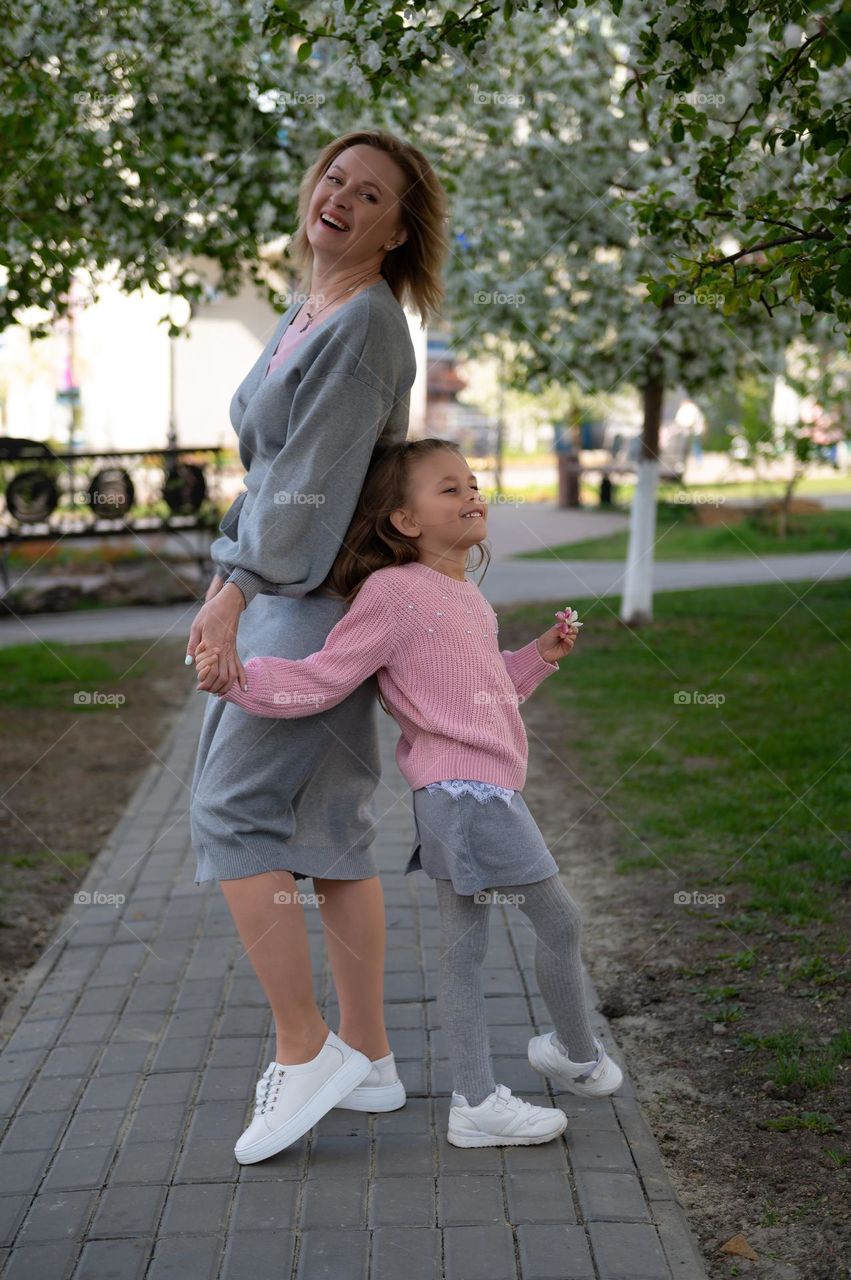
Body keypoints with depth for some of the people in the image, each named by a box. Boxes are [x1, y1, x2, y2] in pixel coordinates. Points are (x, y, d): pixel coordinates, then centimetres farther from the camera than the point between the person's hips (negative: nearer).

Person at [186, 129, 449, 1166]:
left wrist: (238, 590, -19)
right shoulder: (304, 314, 15)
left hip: (314, 596, -9)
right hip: (281, 588, 9)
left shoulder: (367, 322, -14)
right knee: (328, 827, 10)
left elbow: (315, 476, -19)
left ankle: (304, 1052, 0)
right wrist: (230, 572, 15)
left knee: (232, 810, -9)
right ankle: (367, 1058, 18)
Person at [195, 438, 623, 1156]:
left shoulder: (463, 596, 17)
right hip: (466, 790, -9)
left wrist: (540, 655, 22)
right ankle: (580, 1056, 25)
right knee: (560, 920, 2)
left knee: (463, 947, 11)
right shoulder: (394, 592, -12)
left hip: (478, 788, 9)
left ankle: (477, 1103, 17)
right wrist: (237, 678, -20)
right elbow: (322, 680, -13)